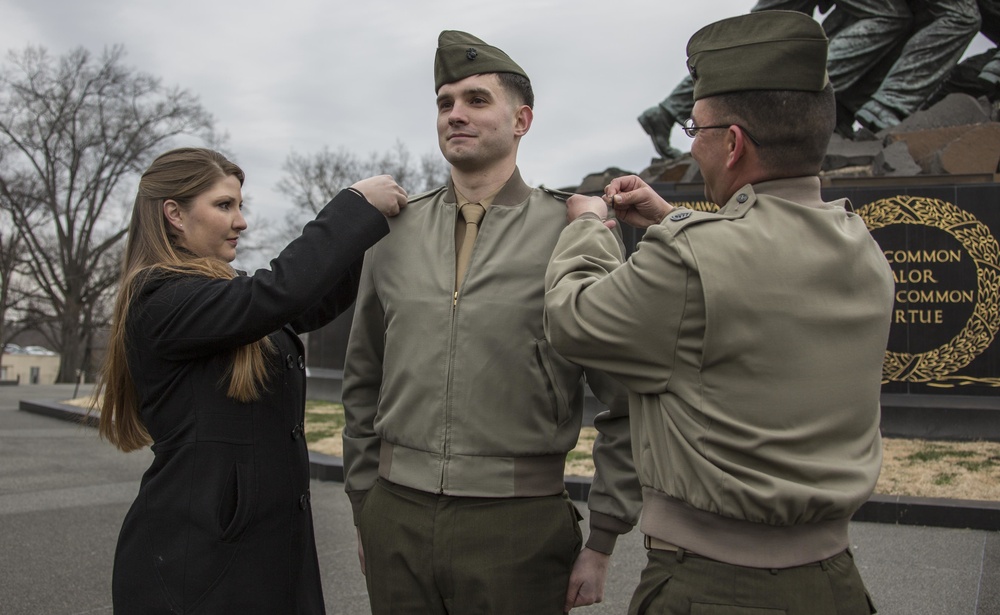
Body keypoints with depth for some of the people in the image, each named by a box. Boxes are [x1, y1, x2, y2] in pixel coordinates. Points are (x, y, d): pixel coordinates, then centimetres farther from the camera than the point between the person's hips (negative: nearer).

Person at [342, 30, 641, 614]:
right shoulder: (394, 234, 5)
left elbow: (625, 405, -4)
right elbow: (364, 384, 13)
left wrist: (603, 543, -3)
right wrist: (365, 509, 13)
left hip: (518, 522, -3)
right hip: (396, 517, 3)